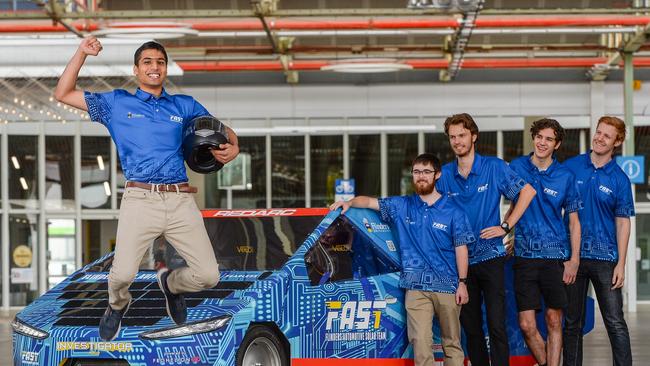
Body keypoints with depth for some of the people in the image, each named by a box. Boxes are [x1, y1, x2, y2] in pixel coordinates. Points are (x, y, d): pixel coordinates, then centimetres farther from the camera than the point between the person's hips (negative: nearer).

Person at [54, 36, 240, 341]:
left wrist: (232, 147, 3)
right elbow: (63, 94, 17)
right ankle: (117, 305, 18)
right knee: (123, 274, -20)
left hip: (181, 201, 2)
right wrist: (81, 53, 9)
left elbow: (221, 130, 26)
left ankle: (171, 283, 28)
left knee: (208, 276, -8)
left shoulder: (185, 106, 22)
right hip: (140, 199, -2)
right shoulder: (117, 103, 18)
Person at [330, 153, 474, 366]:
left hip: (447, 286, -1)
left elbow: (461, 248, 2)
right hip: (416, 287, 1)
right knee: (420, 341, -9)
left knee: (452, 343, 5)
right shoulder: (401, 206, 9)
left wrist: (462, 283, -3)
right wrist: (350, 203, -8)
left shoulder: (453, 212, 3)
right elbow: (369, 202, 12)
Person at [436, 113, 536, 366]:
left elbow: (527, 191, 1)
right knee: (470, 327, 9)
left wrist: (505, 226, -5)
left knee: (496, 326, -9)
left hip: (491, 257, -3)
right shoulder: (445, 174, 5)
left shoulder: (494, 167, -2)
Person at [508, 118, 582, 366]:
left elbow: (573, 221, 5)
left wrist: (574, 260, -2)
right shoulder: (516, 167, 4)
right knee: (526, 324, -3)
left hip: (555, 256, -1)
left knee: (554, 321, 1)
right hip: (524, 254, 1)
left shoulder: (565, 176, 2)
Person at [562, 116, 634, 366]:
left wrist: (621, 264, -6)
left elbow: (622, 223, 1)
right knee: (572, 322, 9)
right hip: (572, 255, 1)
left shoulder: (619, 179, 1)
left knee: (615, 322, -5)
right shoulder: (570, 167, 3)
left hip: (605, 257, -1)